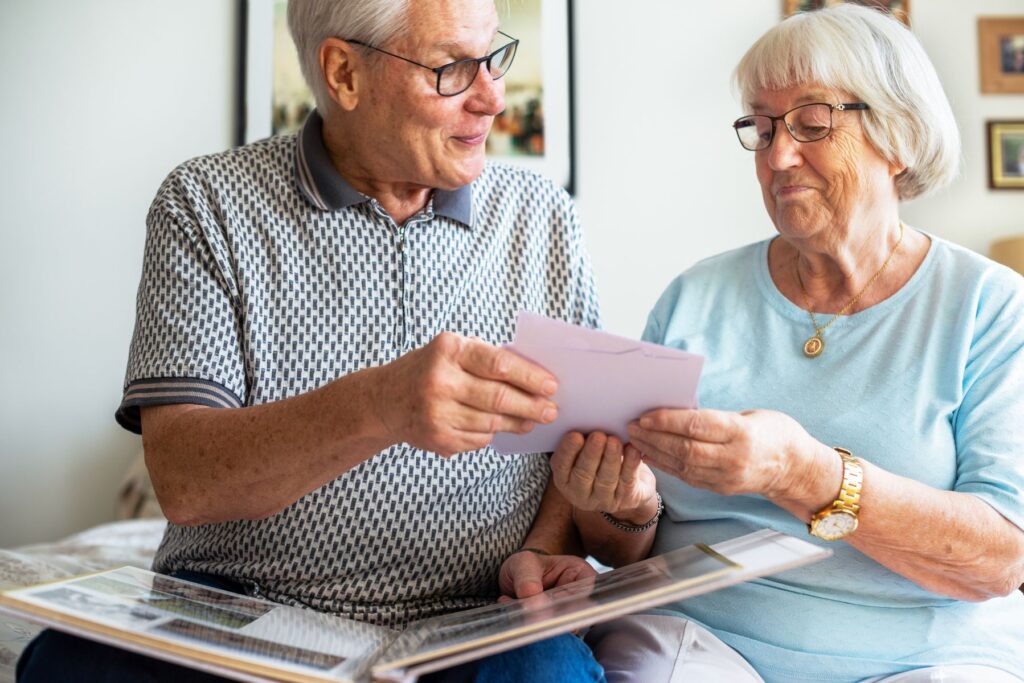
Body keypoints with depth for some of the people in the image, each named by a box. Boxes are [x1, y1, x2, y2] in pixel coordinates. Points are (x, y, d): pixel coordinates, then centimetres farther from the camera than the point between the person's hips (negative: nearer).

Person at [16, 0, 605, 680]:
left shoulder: (544, 219, 8)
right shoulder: (207, 204, -1)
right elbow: (183, 481, -12)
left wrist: (542, 549, -13)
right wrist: (375, 409, -29)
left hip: (466, 626, 1)